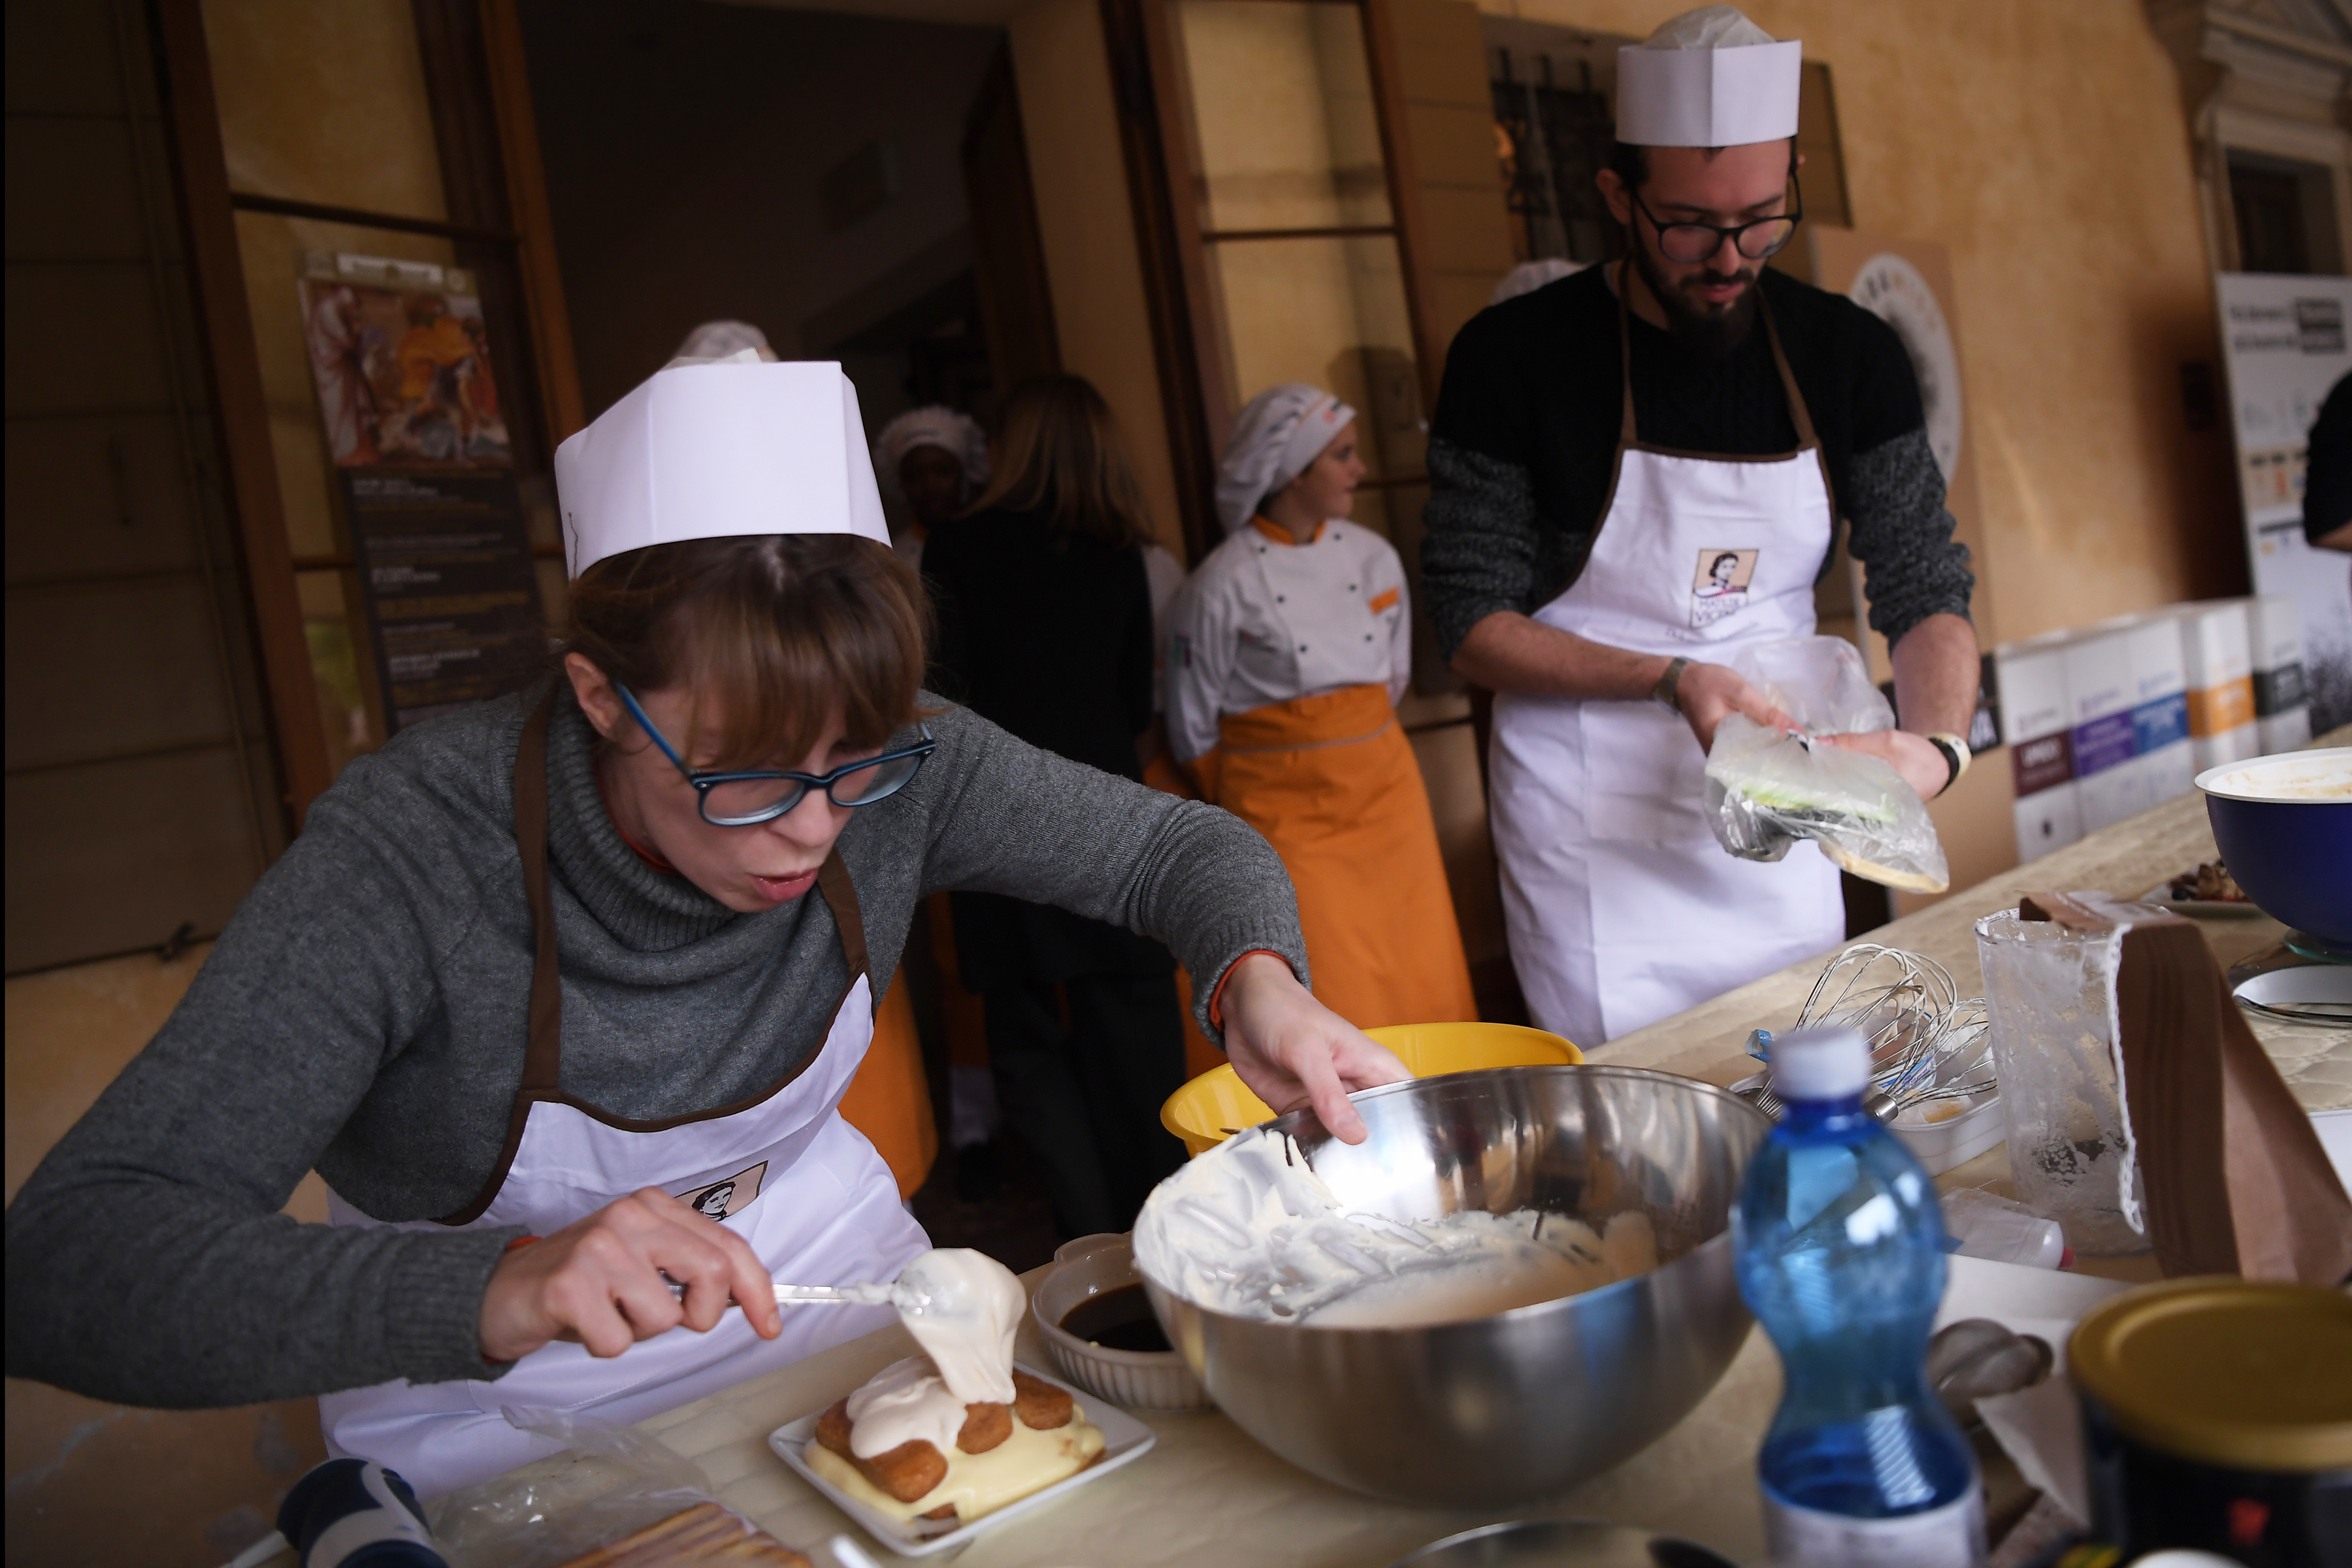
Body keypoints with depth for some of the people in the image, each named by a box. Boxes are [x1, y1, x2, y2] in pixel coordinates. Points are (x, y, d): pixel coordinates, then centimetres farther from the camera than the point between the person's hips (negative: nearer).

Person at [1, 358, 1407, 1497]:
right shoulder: (415, 853, -28)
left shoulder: (891, 765, -18)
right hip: (504, 1423, -2)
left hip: (824, 1263, 3)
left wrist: (1258, 975, -29)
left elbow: (1180, 844, -7)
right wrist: (491, 1291, -46)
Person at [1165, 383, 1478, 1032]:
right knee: (1342, 1010, -4)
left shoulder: (1373, 556, 4)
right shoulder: (1223, 586, -11)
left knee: (1428, 985, 7)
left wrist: (1361, 750, 14)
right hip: (1288, 812, -5)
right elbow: (1195, 729, -1)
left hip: (1387, 789, 5)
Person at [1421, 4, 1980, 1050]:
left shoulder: (1849, 356, 0)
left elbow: (1925, 587, 2)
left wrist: (1938, 743, -19)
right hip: (1593, 829, -4)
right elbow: (1470, 621, -10)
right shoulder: (1514, 357, -11)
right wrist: (1671, 679, -22)